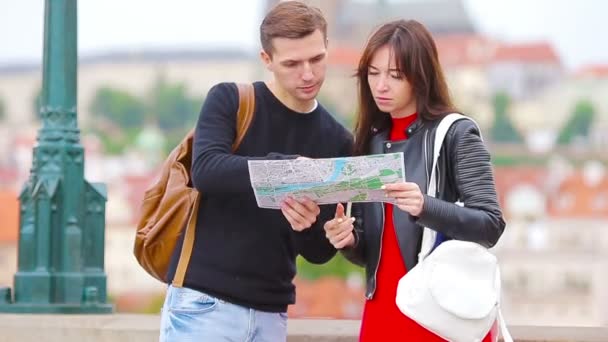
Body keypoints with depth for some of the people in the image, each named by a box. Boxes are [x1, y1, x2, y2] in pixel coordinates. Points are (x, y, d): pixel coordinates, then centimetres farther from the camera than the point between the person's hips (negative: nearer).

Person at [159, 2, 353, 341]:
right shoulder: (229, 100, 0)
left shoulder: (337, 140, 8)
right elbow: (205, 170, -18)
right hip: (204, 302, -4)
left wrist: (307, 226, -16)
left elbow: (320, 252, 8)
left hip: (270, 313, 4)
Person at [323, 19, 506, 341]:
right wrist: (348, 241, -9)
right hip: (383, 313, 5)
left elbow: (491, 225, -13)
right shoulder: (369, 140, 10)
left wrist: (425, 208, -27)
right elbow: (368, 251, 14)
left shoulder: (456, 133, -5)